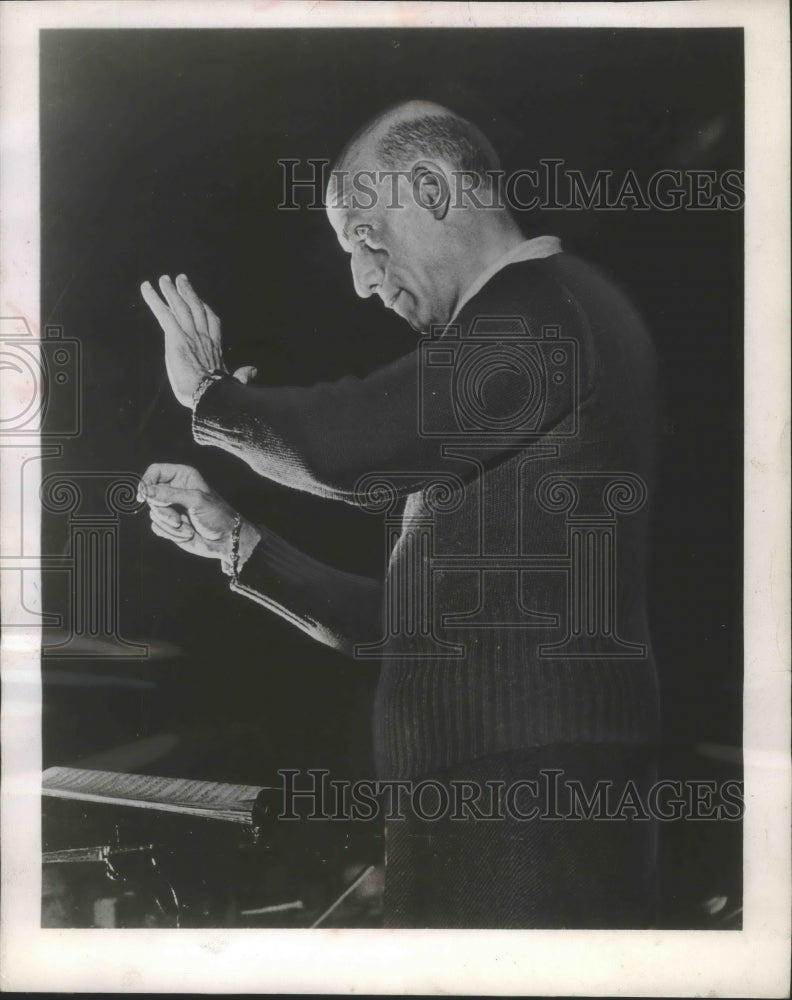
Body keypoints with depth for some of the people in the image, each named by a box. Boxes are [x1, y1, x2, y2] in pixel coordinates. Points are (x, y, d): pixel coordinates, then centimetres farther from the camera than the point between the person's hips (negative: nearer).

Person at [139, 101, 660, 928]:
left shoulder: (548, 306, -8)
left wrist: (208, 393, 0)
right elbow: (396, 622, 19)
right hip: (464, 798, 9)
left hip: (536, 795, -9)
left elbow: (348, 447, -20)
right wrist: (231, 541, 13)